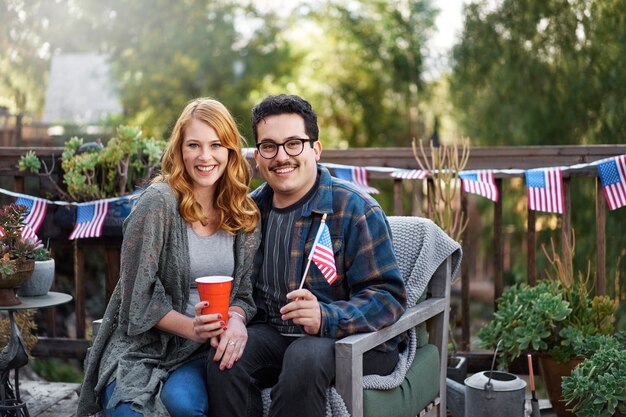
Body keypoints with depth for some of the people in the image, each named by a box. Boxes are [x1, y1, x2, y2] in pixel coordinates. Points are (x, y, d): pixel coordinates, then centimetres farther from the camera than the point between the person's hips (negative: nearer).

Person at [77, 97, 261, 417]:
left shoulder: (244, 216, 5)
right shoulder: (159, 202, -10)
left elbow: (241, 291, 7)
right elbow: (138, 295, -11)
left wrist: (235, 320, -16)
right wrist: (193, 328, -22)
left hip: (198, 354, 2)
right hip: (141, 348, -2)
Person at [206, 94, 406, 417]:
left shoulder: (356, 211, -9)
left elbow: (388, 297, -13)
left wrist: (326, 318, -30)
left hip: (353, 340, -4)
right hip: (272, 332, 4)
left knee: (304, 357, -36)